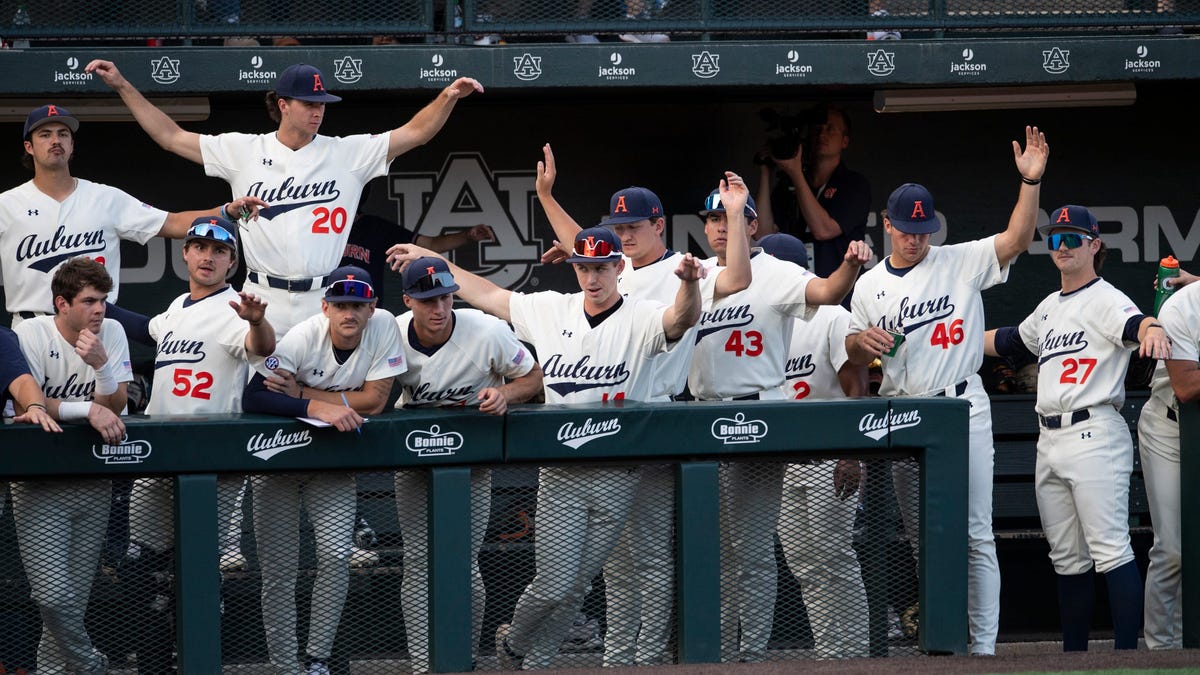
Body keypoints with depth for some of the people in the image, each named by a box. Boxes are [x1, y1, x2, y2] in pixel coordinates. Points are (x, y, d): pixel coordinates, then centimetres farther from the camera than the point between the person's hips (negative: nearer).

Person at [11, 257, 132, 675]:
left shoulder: (111, 332, 0)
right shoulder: (32, 335, -9)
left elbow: (113, 408, -5)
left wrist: (101, 364, -23)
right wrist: (89, 410, -24)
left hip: (92, 483, 3)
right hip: (40, 482, -3)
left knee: (75, 597, 5)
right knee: (54, 595, -14)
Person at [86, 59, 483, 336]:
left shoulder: (349, 154, 7)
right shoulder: (243, 152, 7)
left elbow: (414, 134, 4)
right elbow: (171, 137, 8)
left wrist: (448, 97, -13)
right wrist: (122, 87, 4)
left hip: (324, 303, 0)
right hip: (262, 302, 0)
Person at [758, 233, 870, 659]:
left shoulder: (831, 318, -5)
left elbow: (857, 390, -11)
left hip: (827, 459, -7)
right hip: (780, 461, 7)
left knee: (835, 560, -9)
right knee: (803, 565, 5)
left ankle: (852, 653, -5)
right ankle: (828, 653, 8)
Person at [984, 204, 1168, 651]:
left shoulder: (1105, 299, -5)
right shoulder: (1050, 307, 20)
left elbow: (1133, 324, -27)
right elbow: (1009, 341, 37)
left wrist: (1152, 330, -50)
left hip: (1095, 435, -9)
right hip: (1050, 440, 9)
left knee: (1110, 550, -13)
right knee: (1067, 559, 11)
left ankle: (1126, 656, -16)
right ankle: (1074, 656, 16)